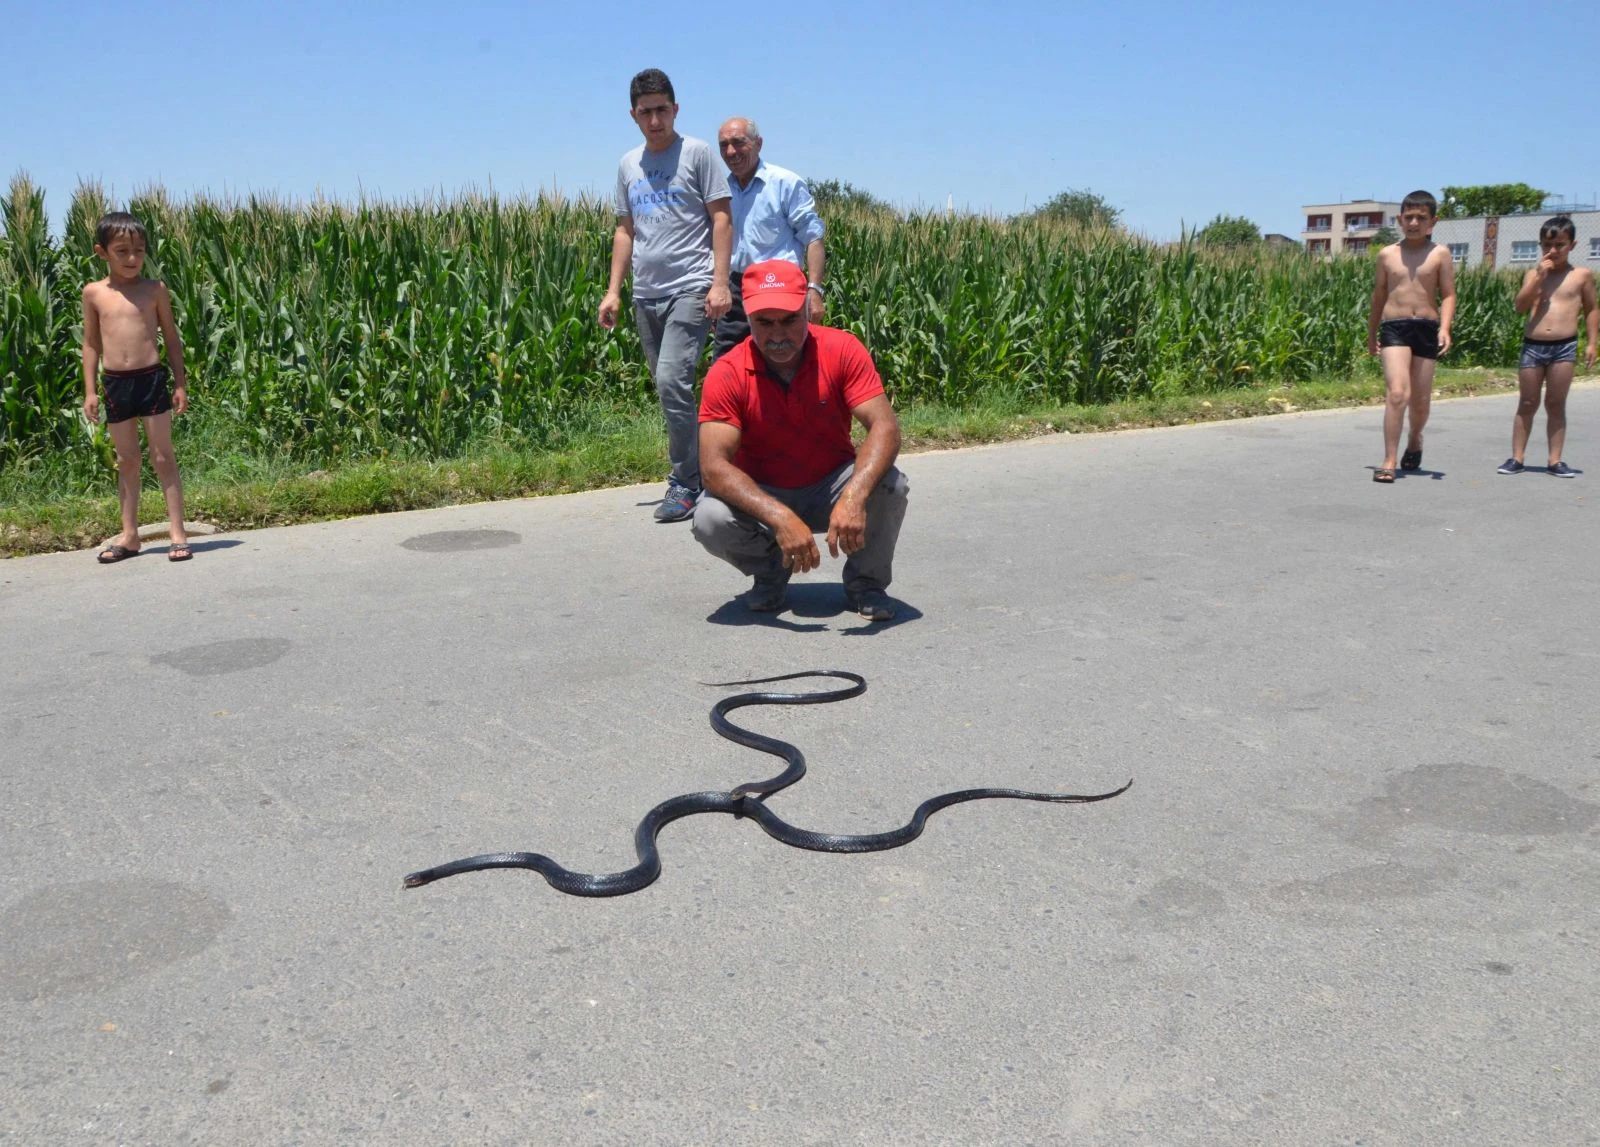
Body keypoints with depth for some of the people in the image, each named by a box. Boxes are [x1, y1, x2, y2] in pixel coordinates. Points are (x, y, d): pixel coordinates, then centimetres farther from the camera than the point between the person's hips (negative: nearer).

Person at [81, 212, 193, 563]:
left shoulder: (155, 289, 1)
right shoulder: (93, 293, 4)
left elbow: (171, 338, 6)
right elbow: (91, 343, 9)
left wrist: (180, 383, 1)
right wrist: (90, 391, 5)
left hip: (151, 378, -2)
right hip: (115, 383, 2)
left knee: (163, 457, 0)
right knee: (126, 460, 9)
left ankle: (177, 533, 2)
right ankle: (129, 534, 16)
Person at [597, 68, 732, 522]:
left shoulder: (697, 153, 1)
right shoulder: (628, 165, 16)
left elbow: (721, 219, -3)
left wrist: (720, 283, -12)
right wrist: (614, 290, 12)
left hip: (689, 289, -6)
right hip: (646, 295, 6)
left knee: (672, 380, -18)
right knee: (669, 388, 8)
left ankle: (685, 483, -9)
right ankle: (695, 475, 18)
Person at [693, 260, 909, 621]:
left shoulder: (842, 350, -17)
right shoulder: (727, 374, -20)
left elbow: (885, 427, -26)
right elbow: (714, 465, -28)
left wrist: (854, 497, -45)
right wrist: (779, 517, -44)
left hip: (831, 489, 1)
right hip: (761, 496, 0)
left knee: (890, 485, -30)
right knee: (710, 519, -31)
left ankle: (866, 582, 0)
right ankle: (771, 571, 4)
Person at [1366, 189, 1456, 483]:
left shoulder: (1440, 254, 4)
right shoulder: (1387, 254, 7)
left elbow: (1448, 295, 1)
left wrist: (1445, 327, -15)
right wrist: (1372, 333, 22)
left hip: (1427, 328, 1)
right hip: (1394, 327, -1)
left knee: (1420, 400, 9)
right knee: (1398, 394, -17)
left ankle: (1415, 440, 40)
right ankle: (1389, 462, -15)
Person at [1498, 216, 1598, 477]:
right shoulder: (1533, 274, 6)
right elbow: (1520, 306, -5)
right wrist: (1539, 275, -12)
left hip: (1564, 347, -1)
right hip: (1532, 346, 1)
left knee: (1556, 405, 4)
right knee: (1527, 404, 5)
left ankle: (1555, 460, 8)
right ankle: (1516, 458, 8)